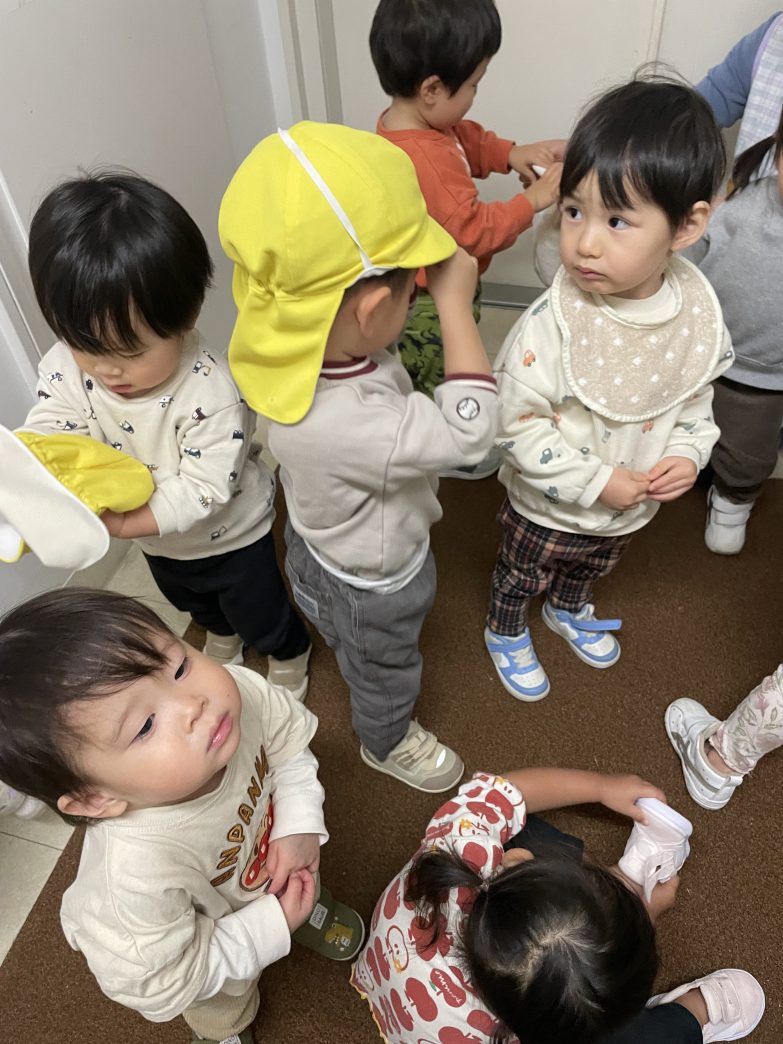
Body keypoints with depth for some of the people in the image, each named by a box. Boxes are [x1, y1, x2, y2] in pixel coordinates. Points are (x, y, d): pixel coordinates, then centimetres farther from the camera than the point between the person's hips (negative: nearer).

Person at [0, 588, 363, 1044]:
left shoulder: (242, 692, -38)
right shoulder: (135, 878, -48)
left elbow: (291, 739, -15)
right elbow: (157, 987, -28)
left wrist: (300, 823, -26)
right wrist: (271, 929, -26)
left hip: (275, 866, 3)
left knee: (303, 883, 37)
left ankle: (308, 906, 73)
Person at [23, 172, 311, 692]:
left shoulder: (211, 393, -39)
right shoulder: (66, 367, -21)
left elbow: (203, 490, -37)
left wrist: (119, 524, -45)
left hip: (231, 537, -6)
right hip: (158, 542, 6)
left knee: (259, 615, 21)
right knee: (193, 603, 35)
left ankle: (291, 654, 54)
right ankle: (222, 635, 69)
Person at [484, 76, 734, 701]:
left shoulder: (698, 308, -17)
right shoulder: (555, 321, -32)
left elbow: (699, 391, 1)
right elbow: (517, 423, -27)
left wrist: (689, 453, -15)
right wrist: (596, 482, -25)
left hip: (632, 506, 5)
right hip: (548, 508, -4)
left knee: (593, 568, 34)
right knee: (521, 575, 24)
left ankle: (569, 611, 66)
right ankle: (506, 634, 56)